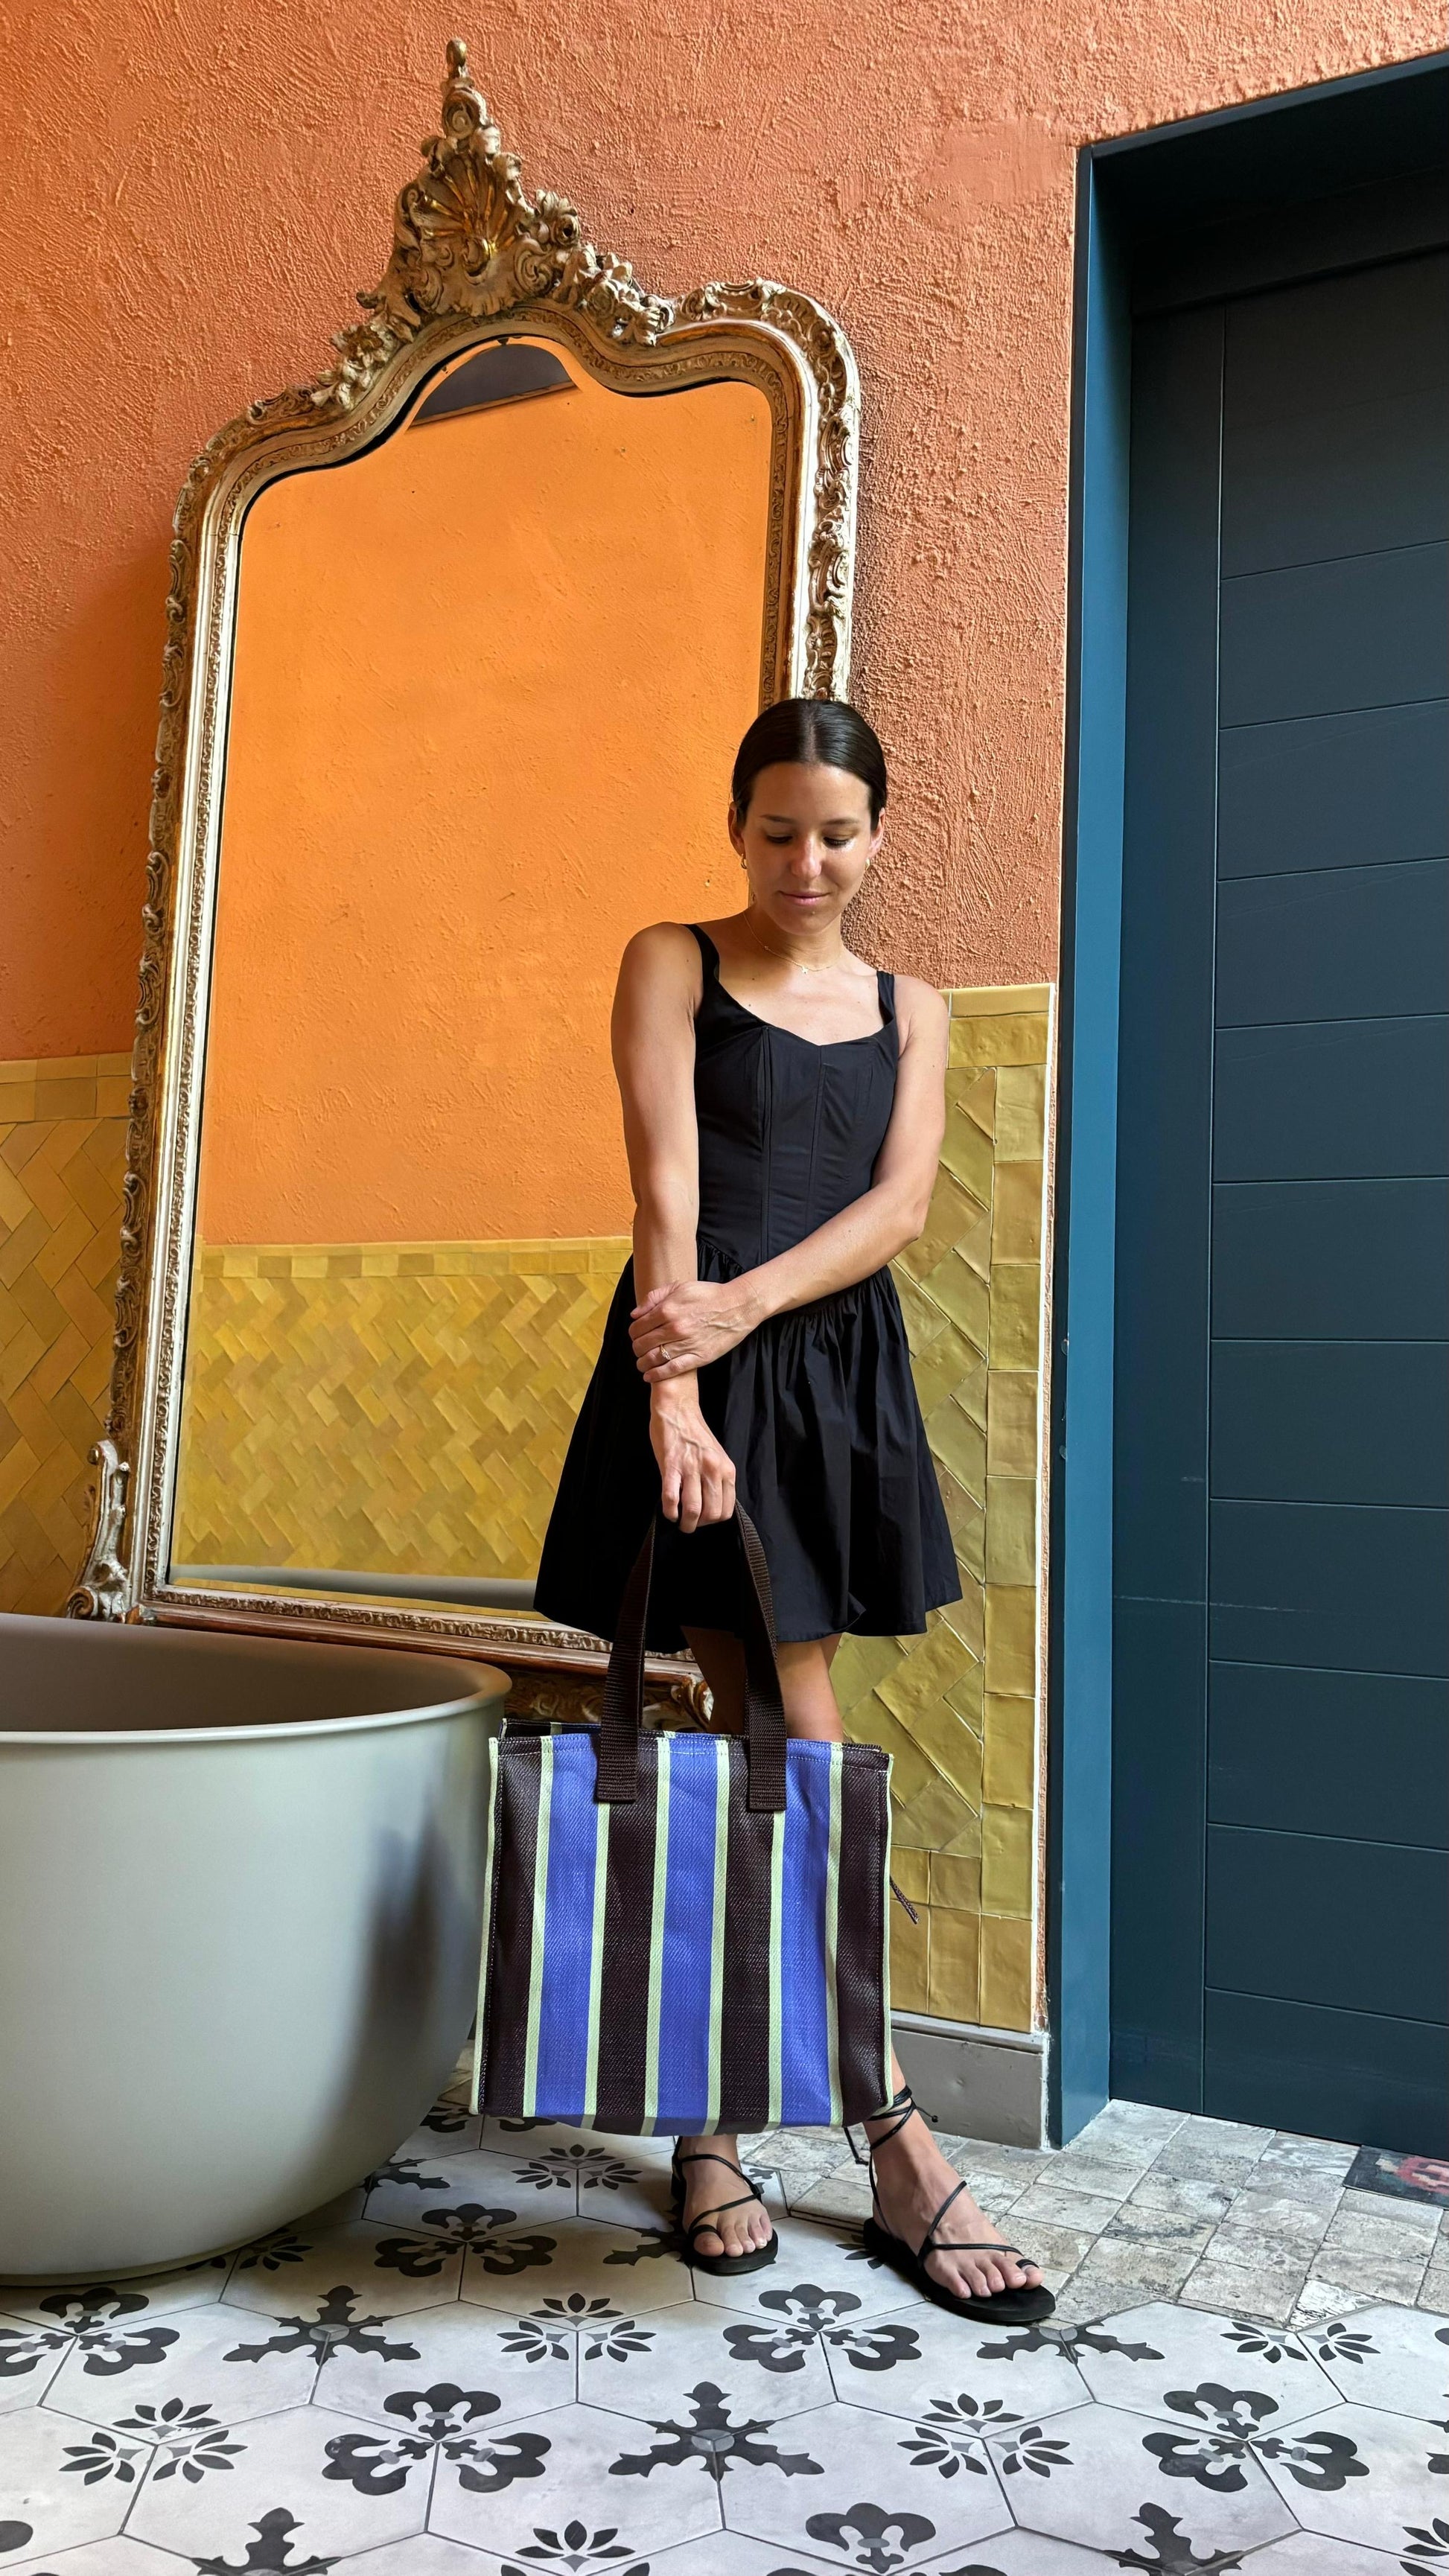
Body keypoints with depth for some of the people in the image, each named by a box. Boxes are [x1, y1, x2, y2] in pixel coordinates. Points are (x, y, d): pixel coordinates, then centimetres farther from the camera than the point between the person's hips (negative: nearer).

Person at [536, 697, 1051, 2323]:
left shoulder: (909, 1011, 14)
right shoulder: (673, 965, 5)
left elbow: (898, 1204, 0)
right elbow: (667, 1194, -8)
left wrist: (746, 1303, -17)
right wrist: (673, 1392, -20)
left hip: (839, 1379, 3)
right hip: (704, 1379, -3)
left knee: (768, 1739, 6)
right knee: (796, 1746, -1)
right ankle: (894, 2142, 13)